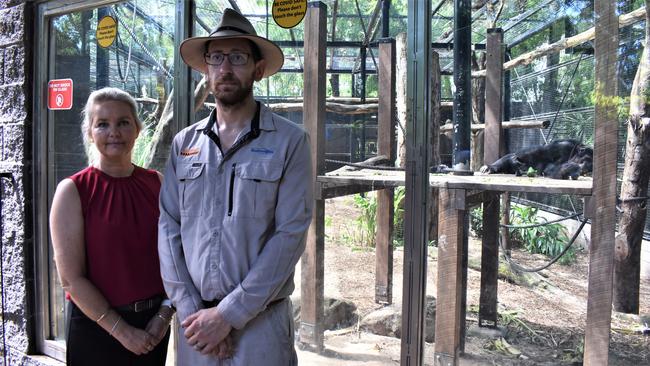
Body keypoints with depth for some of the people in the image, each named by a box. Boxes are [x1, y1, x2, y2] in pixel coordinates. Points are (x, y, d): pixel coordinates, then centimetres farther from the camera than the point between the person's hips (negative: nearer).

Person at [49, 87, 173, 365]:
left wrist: (165, 313, -8)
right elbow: (71, 279, -12)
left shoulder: (156, 183, 0)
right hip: (96, 328, -3)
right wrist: (122, 331, -12)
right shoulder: (72, 190, -9)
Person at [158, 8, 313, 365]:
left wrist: (228, 314, -14)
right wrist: (191, 311, -8)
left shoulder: (290, 141, -7)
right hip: (196, 322, 3)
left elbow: (290, 235, -13)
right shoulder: (184, 143, 5)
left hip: (260, 321, -3)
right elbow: (168, 228, 1)